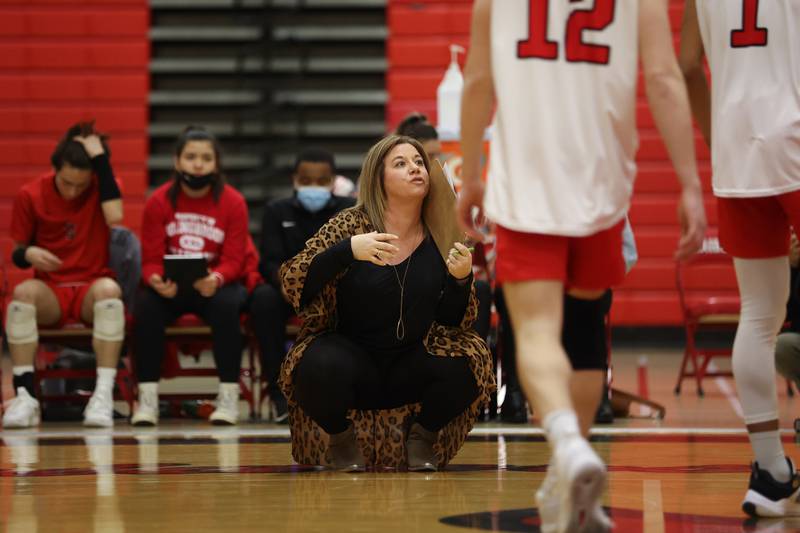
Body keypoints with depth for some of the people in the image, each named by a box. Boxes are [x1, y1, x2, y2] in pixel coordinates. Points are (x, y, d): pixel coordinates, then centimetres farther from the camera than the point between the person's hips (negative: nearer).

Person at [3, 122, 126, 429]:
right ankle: (25, 397, -34)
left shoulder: (103, 186, 0)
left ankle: (104, 395, -38)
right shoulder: (30, 196, 0)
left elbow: (115, 217, -23)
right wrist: (29, 254, -18)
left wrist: (101, 159, -21)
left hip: (92, 290, -1)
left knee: (109, 289, -37)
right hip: (51, 291, 1)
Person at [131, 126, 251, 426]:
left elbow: (233, 261, -9)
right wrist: (156, 281, -30)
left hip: (216, 286, -1)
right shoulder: (158, 202, -5)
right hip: (170, 288, 1)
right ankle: (147, 398, -23)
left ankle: (229, 397, -23)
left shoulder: (233, 202, -6)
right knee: (145, 305, -30)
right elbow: (151, 260, -5)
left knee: (227, 304, -34)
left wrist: (216, 280, -32)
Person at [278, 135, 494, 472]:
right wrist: (347, 250, -28)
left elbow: (455, 321, 5)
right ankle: (340, 437, -1)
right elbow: (292, 283, -15)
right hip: (351, 358, -2)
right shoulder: (349, 225, -6)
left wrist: (461, 280, -15)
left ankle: (422, 433, 5)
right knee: (321, 367, -35)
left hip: (411, 367, 2)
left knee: (465, 367, -26)